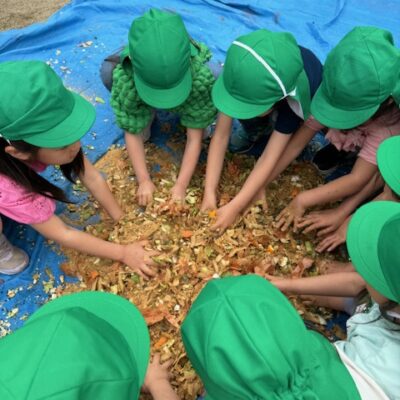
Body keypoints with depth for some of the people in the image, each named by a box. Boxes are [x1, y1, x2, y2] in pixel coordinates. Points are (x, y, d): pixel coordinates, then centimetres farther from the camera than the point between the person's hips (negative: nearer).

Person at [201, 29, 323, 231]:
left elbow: (269, 158, -41)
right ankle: (254, 130, 1)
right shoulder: (240, 74, -35)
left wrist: (233, 207, -43)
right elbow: (221, 135, -33)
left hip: (309, 99, -2)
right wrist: (209, 193, -36)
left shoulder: (295, 101, -43)